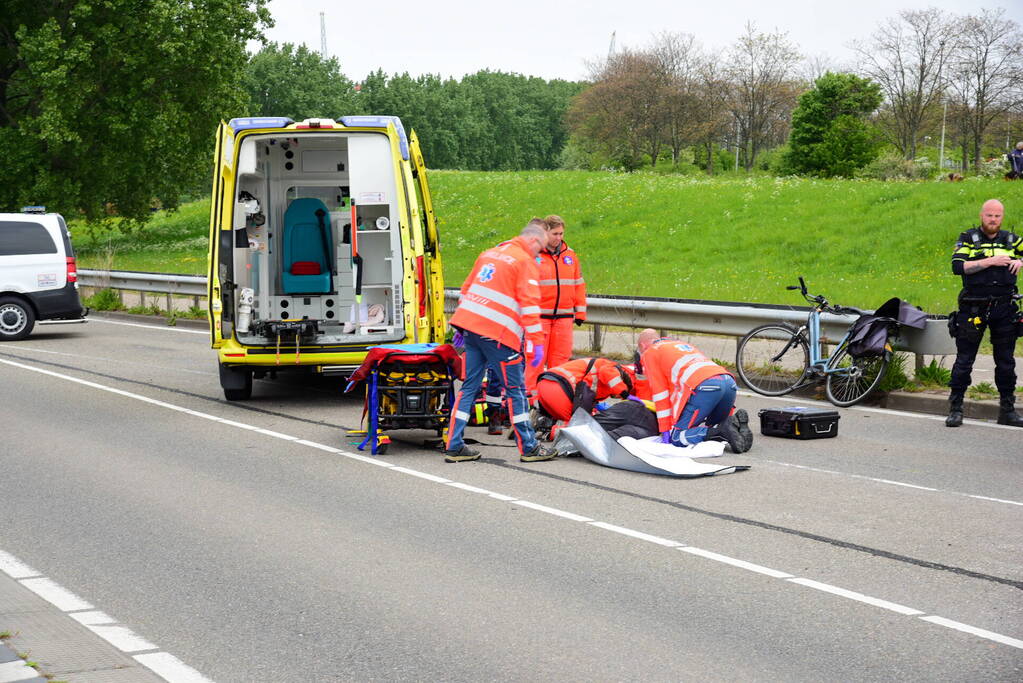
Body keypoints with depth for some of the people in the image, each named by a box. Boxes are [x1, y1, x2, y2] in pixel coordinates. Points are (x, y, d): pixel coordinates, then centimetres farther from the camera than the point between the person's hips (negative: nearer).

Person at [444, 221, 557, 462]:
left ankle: (454, 446, 10)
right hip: (497, 333, -7)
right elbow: (529, 303, -11)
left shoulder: (489, 254, 20)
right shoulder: (525, 262, -3)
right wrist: (536, 342, -12)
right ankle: (529, 448, 7)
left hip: (470, 325, 7)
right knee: (515, 388, 1)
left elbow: (466, 289, 24)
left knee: (470, 386, 12)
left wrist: (462, 327, 29)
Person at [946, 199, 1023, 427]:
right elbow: (957, 266, -12)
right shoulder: (968, 239, 2)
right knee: (964, 360, 0)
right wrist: (990, 262, -18)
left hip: (1004, 308, 3)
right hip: (973, 309, -3)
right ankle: (956, 409, 6)